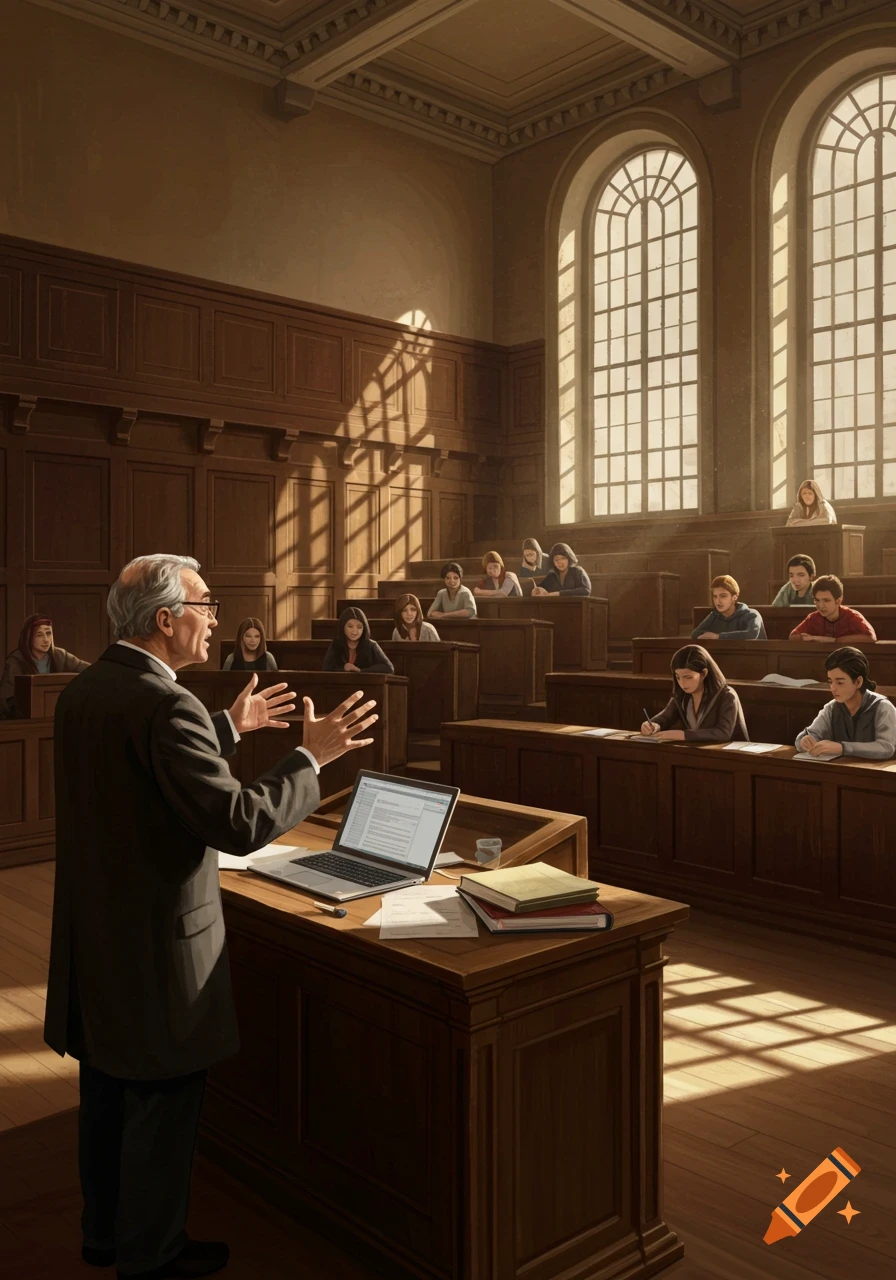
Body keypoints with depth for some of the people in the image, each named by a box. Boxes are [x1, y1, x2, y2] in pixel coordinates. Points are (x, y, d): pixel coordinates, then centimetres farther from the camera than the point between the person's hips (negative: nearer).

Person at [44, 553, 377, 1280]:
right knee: (163, 1103, 10)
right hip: (157, 944, -9)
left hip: (93, 934, 9)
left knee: (107, 1091, 24)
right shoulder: (166, 706, -26)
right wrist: (311, 757, -19)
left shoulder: (84, 691, 3)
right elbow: (239, 824, -30)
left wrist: (230, 728, 19)